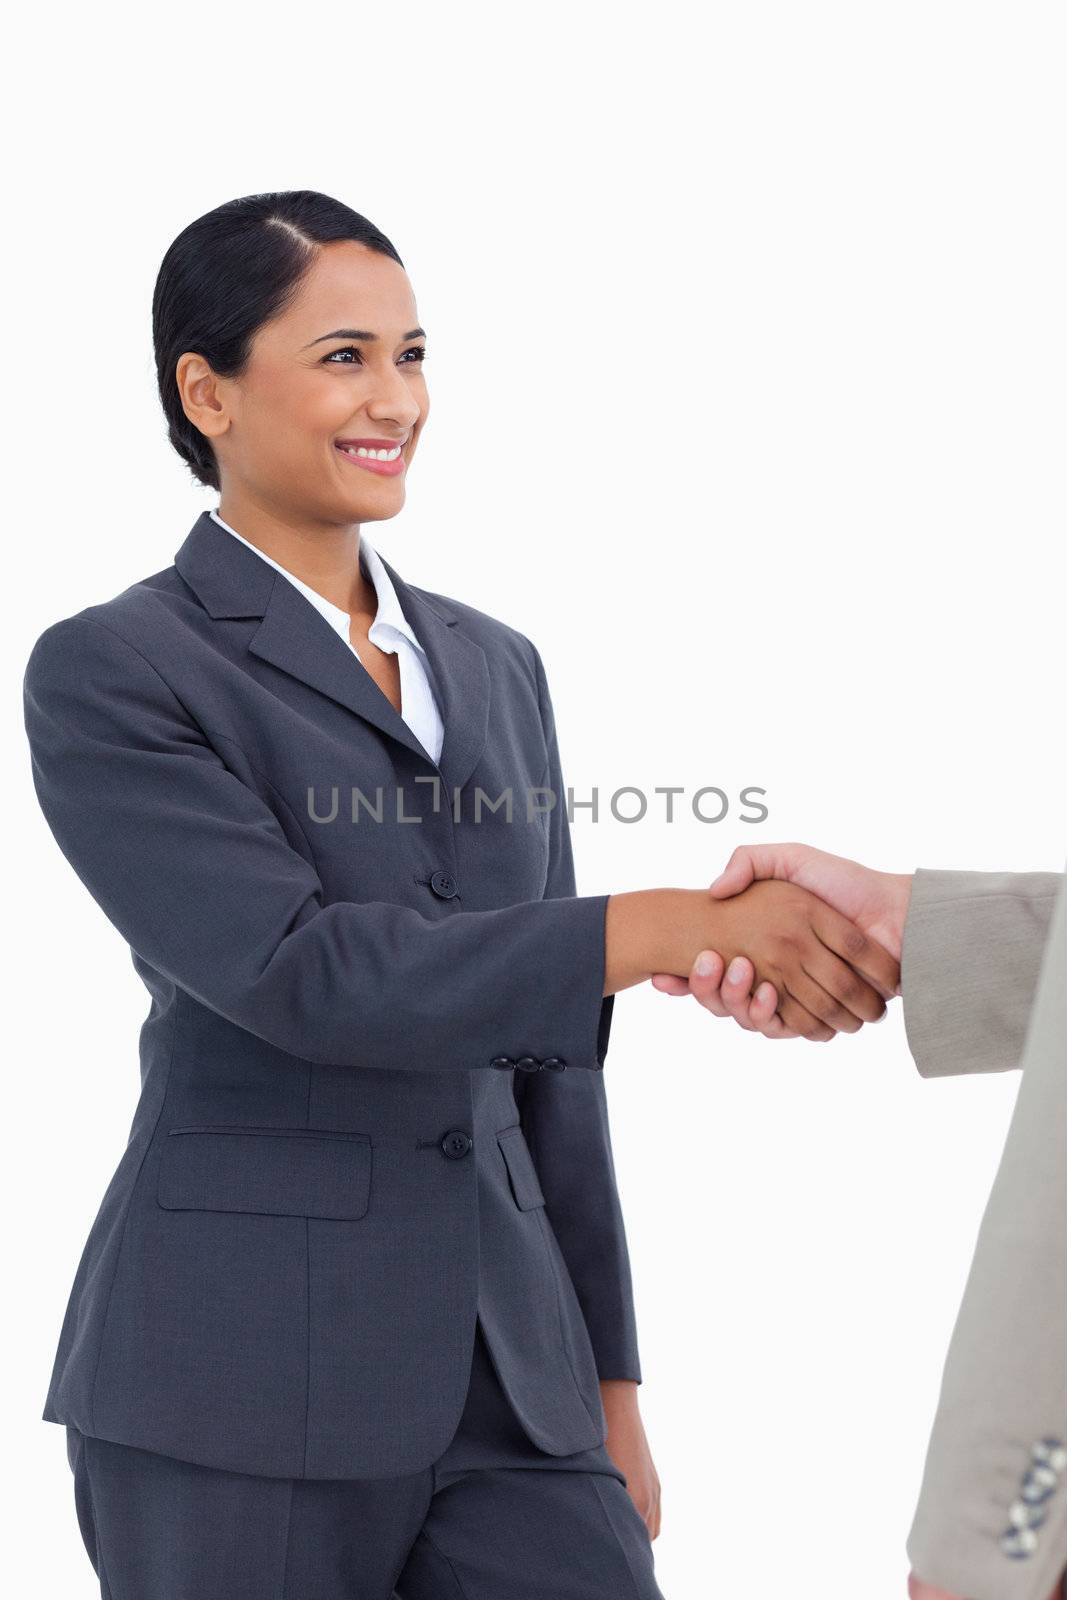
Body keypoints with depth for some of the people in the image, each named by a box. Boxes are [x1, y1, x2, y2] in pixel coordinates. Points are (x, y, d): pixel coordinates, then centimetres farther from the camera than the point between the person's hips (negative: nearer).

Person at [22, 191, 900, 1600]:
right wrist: (667, 928, -26)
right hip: (242, 1395, -5)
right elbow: (296, 974, -18)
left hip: (509, 1373, 5)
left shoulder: (495, 667, 12)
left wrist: (609, 1381, 14)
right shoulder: (110, 673, -5)